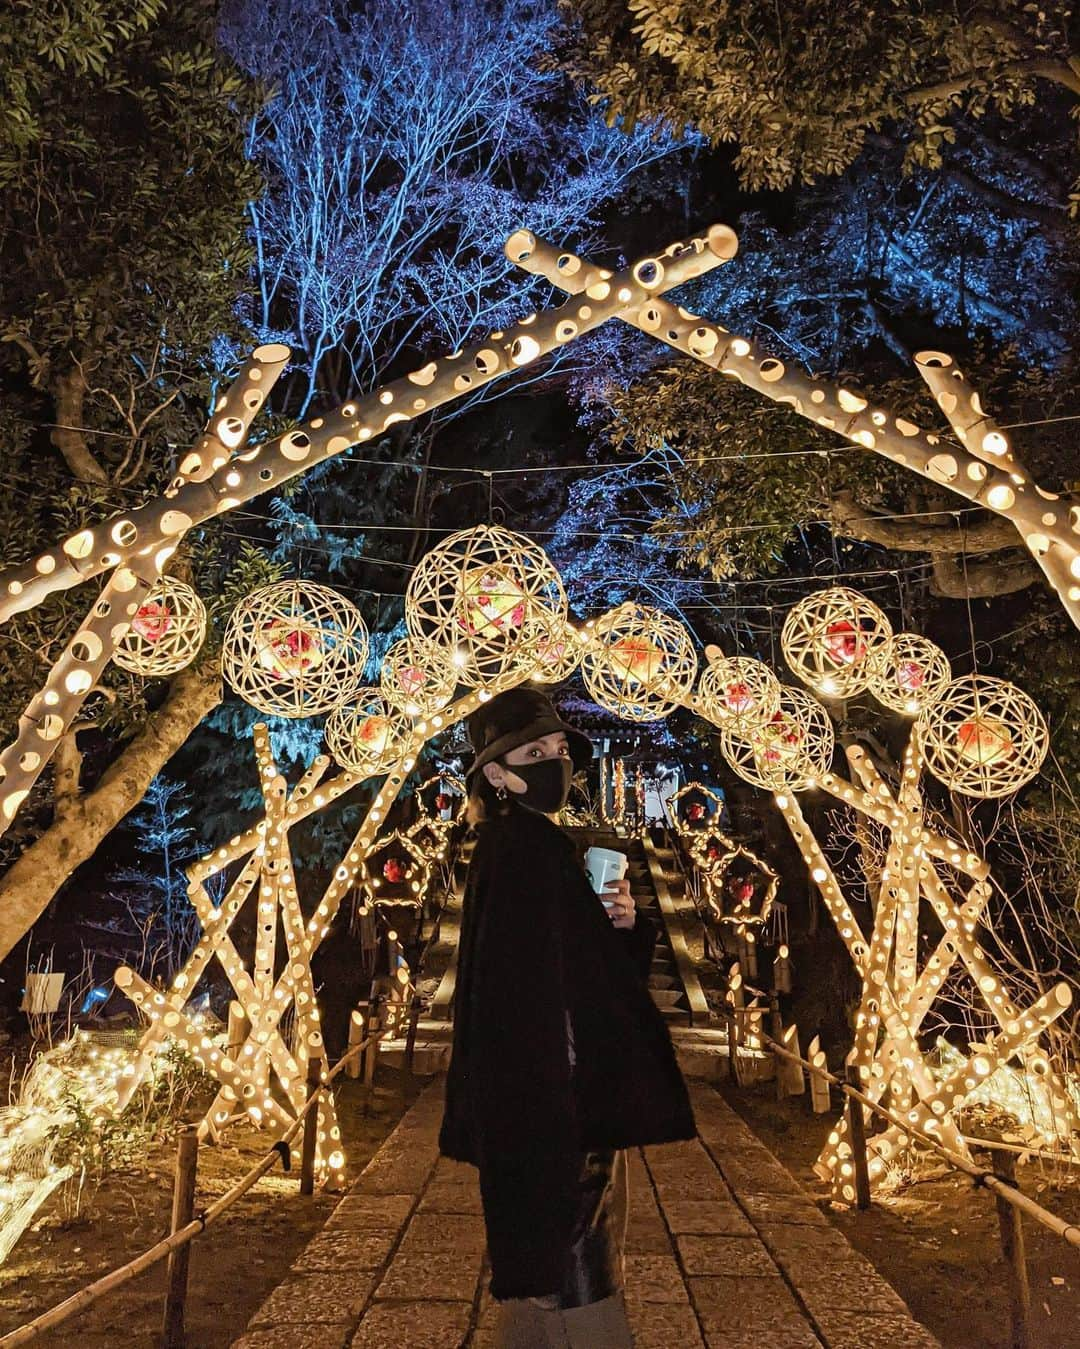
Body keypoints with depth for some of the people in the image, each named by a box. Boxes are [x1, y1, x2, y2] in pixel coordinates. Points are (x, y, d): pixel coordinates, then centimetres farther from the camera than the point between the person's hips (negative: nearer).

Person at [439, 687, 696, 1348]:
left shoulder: (541, 846, 12)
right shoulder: (522, 849, -17)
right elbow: (530, 994, -23)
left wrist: (621, 926, -4)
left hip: (584, 1095, 10)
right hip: (554, 1098, -10)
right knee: (571, 1264, -1)